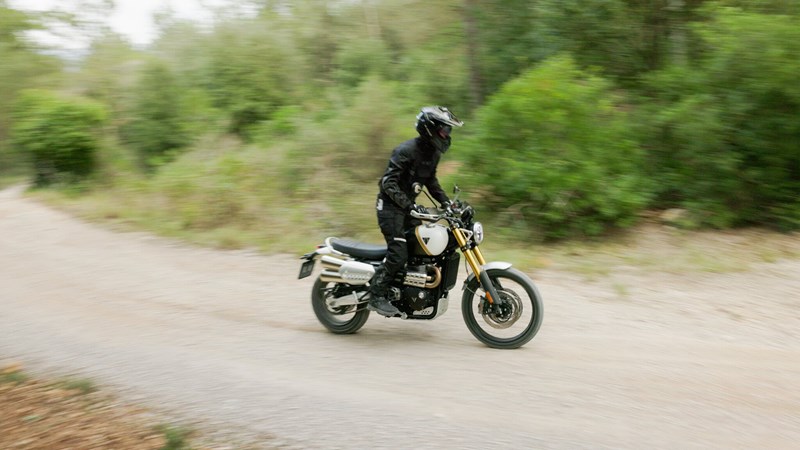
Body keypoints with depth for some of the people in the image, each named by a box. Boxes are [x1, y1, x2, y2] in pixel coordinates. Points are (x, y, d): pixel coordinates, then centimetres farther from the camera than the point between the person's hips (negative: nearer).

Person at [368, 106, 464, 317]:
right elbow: (388, 182, -23)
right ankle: (376, 297, -10)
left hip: (407, 206, 9)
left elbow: (430, 180, 21)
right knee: (399, 252, -17)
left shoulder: (433, 153, 7)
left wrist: (446, 201, 9)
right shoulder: (407, 150, -20)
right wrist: (410, 205, -31)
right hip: (390, 206, -9)